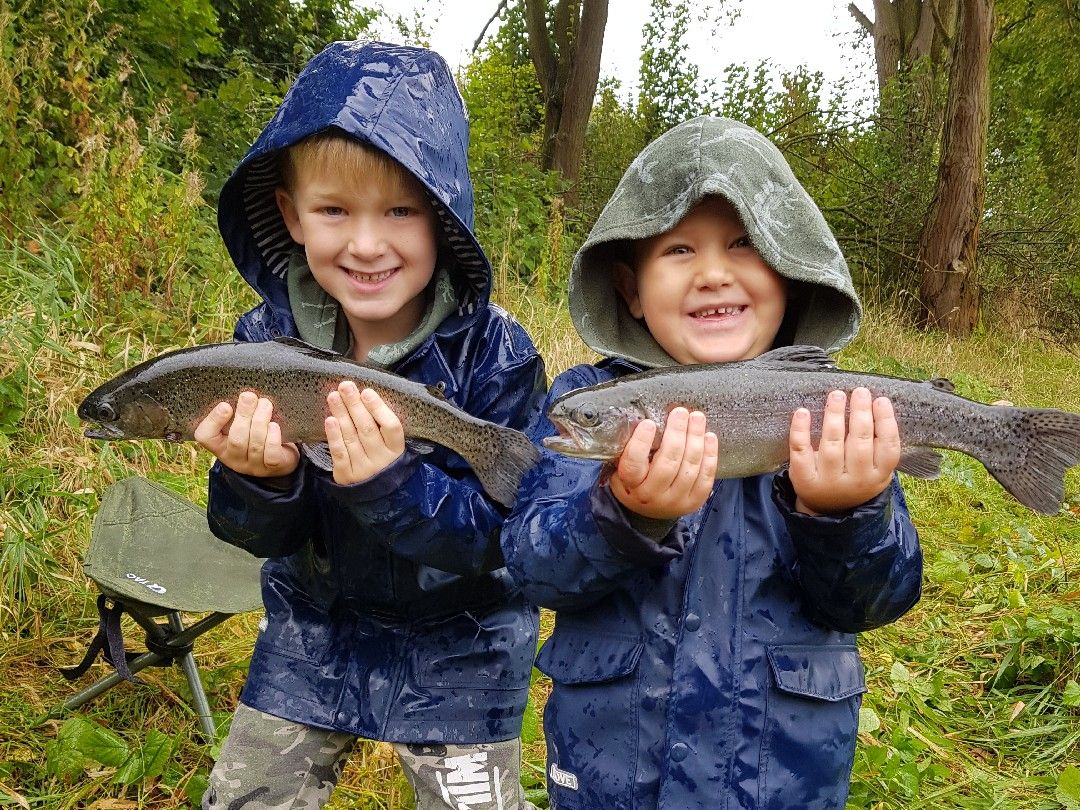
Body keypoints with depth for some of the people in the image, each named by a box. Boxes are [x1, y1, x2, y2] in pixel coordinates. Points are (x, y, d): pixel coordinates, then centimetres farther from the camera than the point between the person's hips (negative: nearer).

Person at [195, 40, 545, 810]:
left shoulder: (496, 354, -22)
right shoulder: (267, 339, -12)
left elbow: (498, 536, -22)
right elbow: (262, 535, -8)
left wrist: (392, 483, -41)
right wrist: (259, 480, -32)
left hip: (456, 647, -3)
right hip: (312, 630, 4)